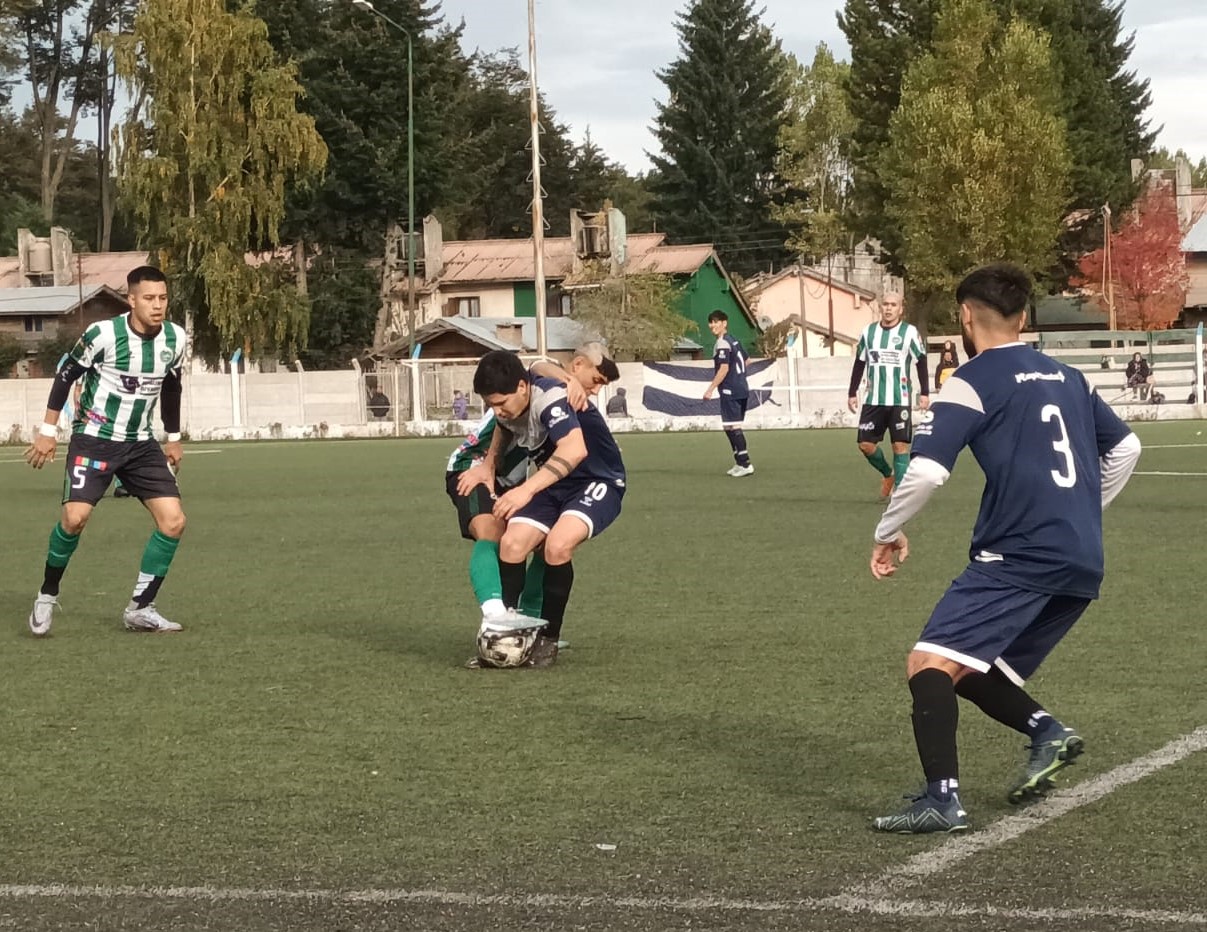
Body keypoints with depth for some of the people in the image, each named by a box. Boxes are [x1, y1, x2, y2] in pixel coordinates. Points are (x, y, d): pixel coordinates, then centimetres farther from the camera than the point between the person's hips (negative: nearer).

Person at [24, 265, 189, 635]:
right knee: (75, 516, -22)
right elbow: (66, 375, -6)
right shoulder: (104, 334, -18)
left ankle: (140, 609, 5)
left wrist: (174, 438, 22)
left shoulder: (175, 339, -3)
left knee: (174, 520, -7)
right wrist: (48, 430, -5)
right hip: (94, 439, -5)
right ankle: (47, 596, 1)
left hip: (140, 444, 5)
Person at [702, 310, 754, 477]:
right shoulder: (734, 341, 14)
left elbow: (724, 368, -21)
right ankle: (740, 463, 21)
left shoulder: (722, 344, -13)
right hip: (742, 391, 9)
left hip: (730, 392, -9)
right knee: (733, 427, 16)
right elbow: (746, 360, 26)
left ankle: (745, 464, -13)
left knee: (731, 427, -9)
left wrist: (710, 389, -20)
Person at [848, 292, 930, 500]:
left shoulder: (909, 332, -3)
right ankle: (888, 473, 27)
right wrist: (852, 393, 11)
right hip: (873, 400, 3)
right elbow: (859, 363, 14)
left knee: (900, 444, -6)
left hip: (899, 400, -3)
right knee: (865, 444, 1)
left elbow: (921, 362, 2)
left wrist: (924, 393, -2)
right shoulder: (868, 332, 7)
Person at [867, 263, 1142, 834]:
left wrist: (888, 534, 4)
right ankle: (1047, 730, -5)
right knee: (971, 673, 18)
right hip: (1083, 563, 8)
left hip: (1019, 555, -8)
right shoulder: (1066, 377, 18)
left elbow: (926, 471, -12)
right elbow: (1125, 449, 25)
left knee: (929, 664, -13)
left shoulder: (972, 382, -4)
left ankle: (942, 799, -27)